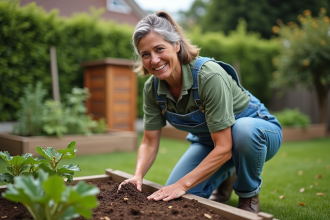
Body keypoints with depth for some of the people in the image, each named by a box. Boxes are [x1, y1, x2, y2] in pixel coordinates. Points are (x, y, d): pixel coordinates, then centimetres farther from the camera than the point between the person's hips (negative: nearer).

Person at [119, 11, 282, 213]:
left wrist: (184, 184, -35)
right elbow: (150, 142, -9)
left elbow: (224, 147, -34)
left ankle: (249, 196, -9)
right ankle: (226, 176, 19)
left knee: (244, 130, -41)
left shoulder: (209, 75, -35)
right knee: (175, 198, -10)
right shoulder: (152, 88, -16)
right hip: (209, 141, 5)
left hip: (255, 129, -4)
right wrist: (138, 175, -27)